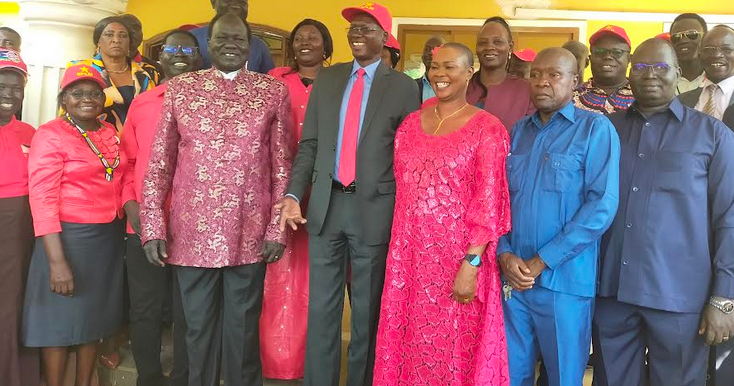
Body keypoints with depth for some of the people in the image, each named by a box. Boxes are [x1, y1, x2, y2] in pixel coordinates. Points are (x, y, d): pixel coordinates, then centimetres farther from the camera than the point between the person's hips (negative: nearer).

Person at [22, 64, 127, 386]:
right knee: (61, 322, 6)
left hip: (110, 238, 6)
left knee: (94, 318, 17)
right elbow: (42, 200, -16)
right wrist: (57, 261, -22)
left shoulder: (110, 133, 8)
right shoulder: (49, 135, -10)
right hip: (70, 237, -6)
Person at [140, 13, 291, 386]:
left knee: (243, 327, 12)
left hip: (250, 234, 0)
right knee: (199, 326, 14)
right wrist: (152, 227, -3)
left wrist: (278, 228, -2)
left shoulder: (273, 91, 4)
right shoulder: (180, 87, 5)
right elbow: (158, 162, 4)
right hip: (193, 232, 1)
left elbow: (282, 165, 3)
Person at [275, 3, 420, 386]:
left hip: (374, 207, -3)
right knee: (321, 306, 9)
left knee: (367, 309, 10)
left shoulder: (403, 86, 1)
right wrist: (294, 194, -4)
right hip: (326, 203, 3)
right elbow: (309, 144, 8)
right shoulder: (326, 78, 11)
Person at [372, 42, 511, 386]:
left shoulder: (487, 129, -6)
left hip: (458, 256, -5)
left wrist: (471, 263, -16)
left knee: (454, 348, 6)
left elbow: (488, 203, -10)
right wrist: (399, 251, 10)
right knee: (407, 343, 13)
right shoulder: (410, 123, 10)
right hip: (408, 254, 5)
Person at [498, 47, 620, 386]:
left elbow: (602, 205, -13)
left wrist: (541, 262, -14)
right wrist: (505, 255, -7)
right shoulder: (517, 132, 11)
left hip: (564, 279, -4)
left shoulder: (596, 129, -4)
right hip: (512, 277, 4)